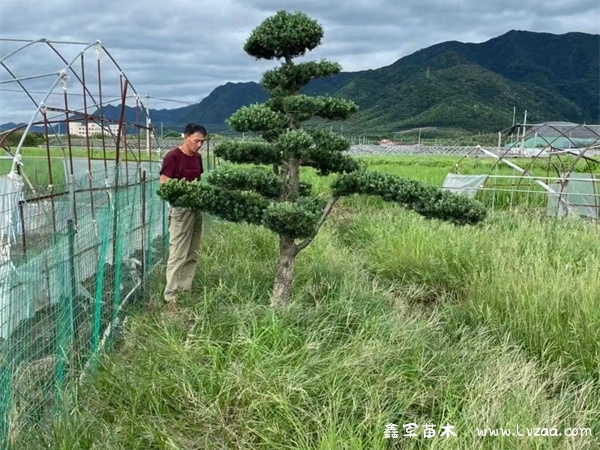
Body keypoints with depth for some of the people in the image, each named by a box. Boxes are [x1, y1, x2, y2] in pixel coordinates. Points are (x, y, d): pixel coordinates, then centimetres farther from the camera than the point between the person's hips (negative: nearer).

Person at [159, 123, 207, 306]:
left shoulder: (197, 157, 11)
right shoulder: (173, 156, -11)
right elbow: (163, 184, -14)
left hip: (196, 207, 8)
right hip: (181, 208, -8)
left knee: (192, 254, 11)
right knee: (178, 253, -6)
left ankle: (186, 289, 21)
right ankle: (171, 295, 0)